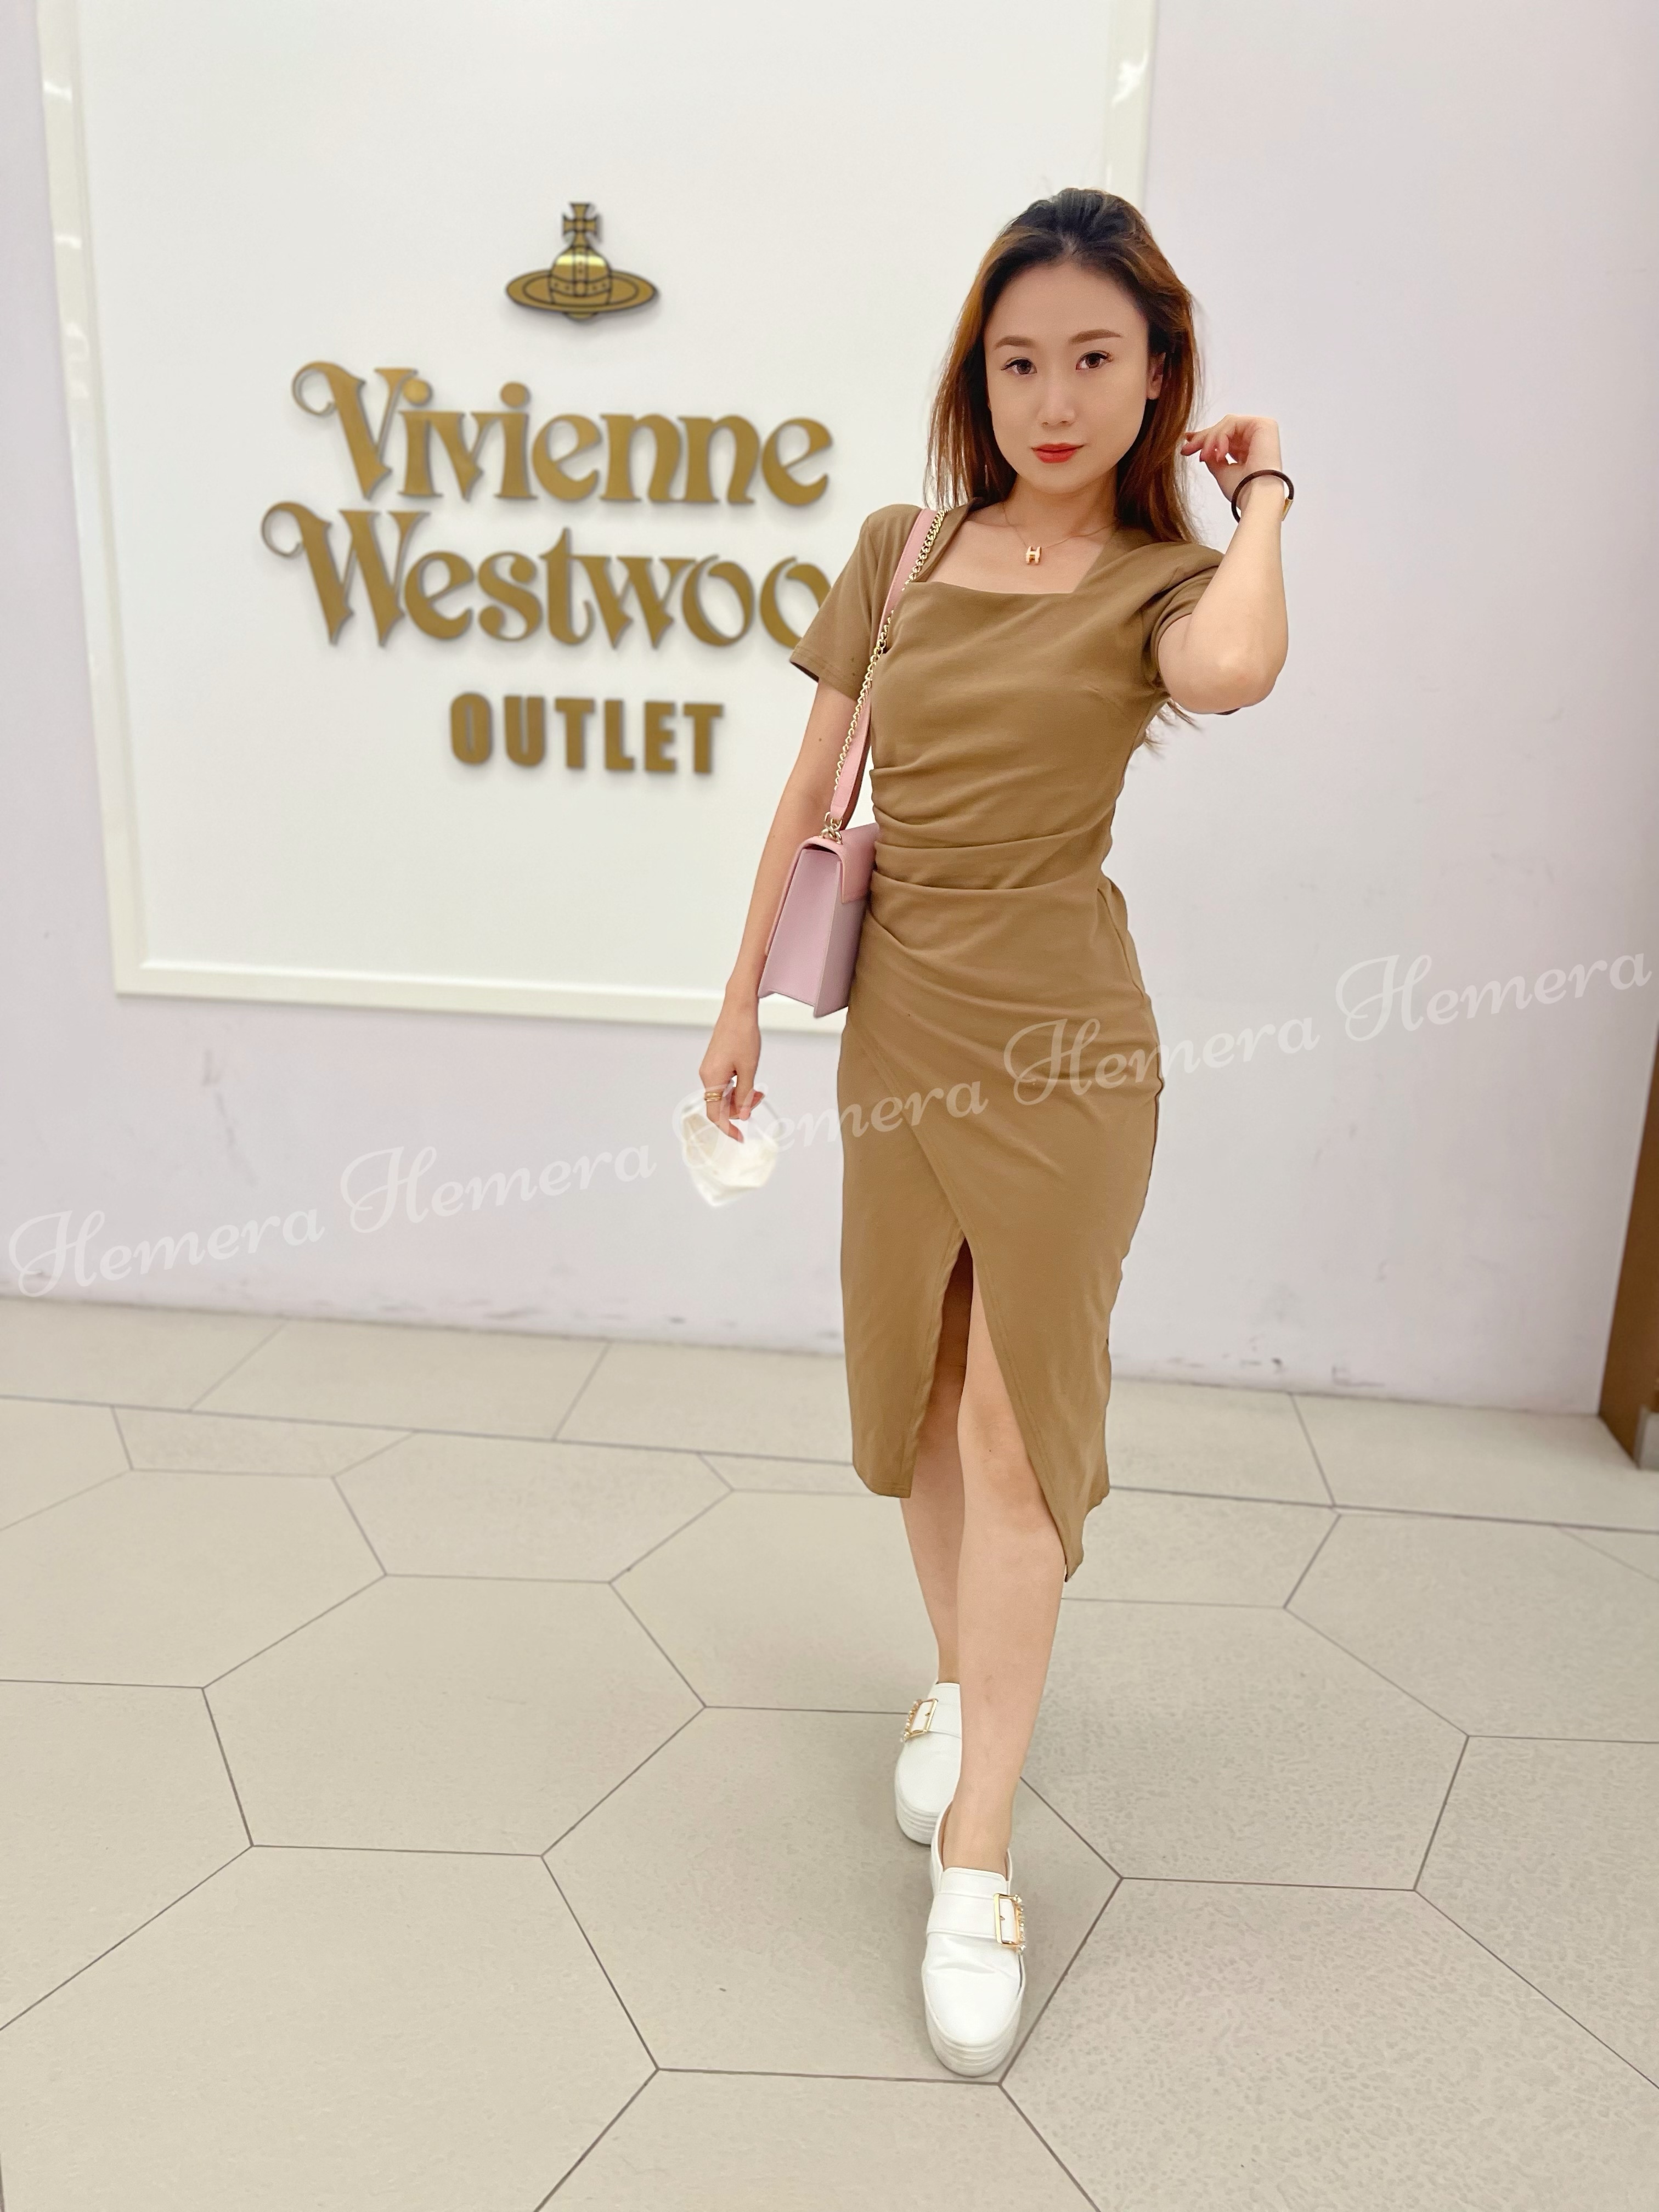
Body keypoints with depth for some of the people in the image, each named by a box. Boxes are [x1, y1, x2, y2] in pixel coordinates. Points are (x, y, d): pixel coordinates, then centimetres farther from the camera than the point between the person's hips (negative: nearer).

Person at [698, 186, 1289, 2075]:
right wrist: (745, 999, 10)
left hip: (1059, 1047, -4)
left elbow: (1232, 672, -29)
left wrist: (1257, 493, -9)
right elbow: (812, 794, 10)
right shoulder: (898, 552, 7)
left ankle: (976, 1863, 14)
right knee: (915, 1396, 16)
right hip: (897, 1028, 4)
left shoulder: (1162, 576, -2)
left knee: (1021, 1431, 1)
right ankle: (956, 1681, 41)